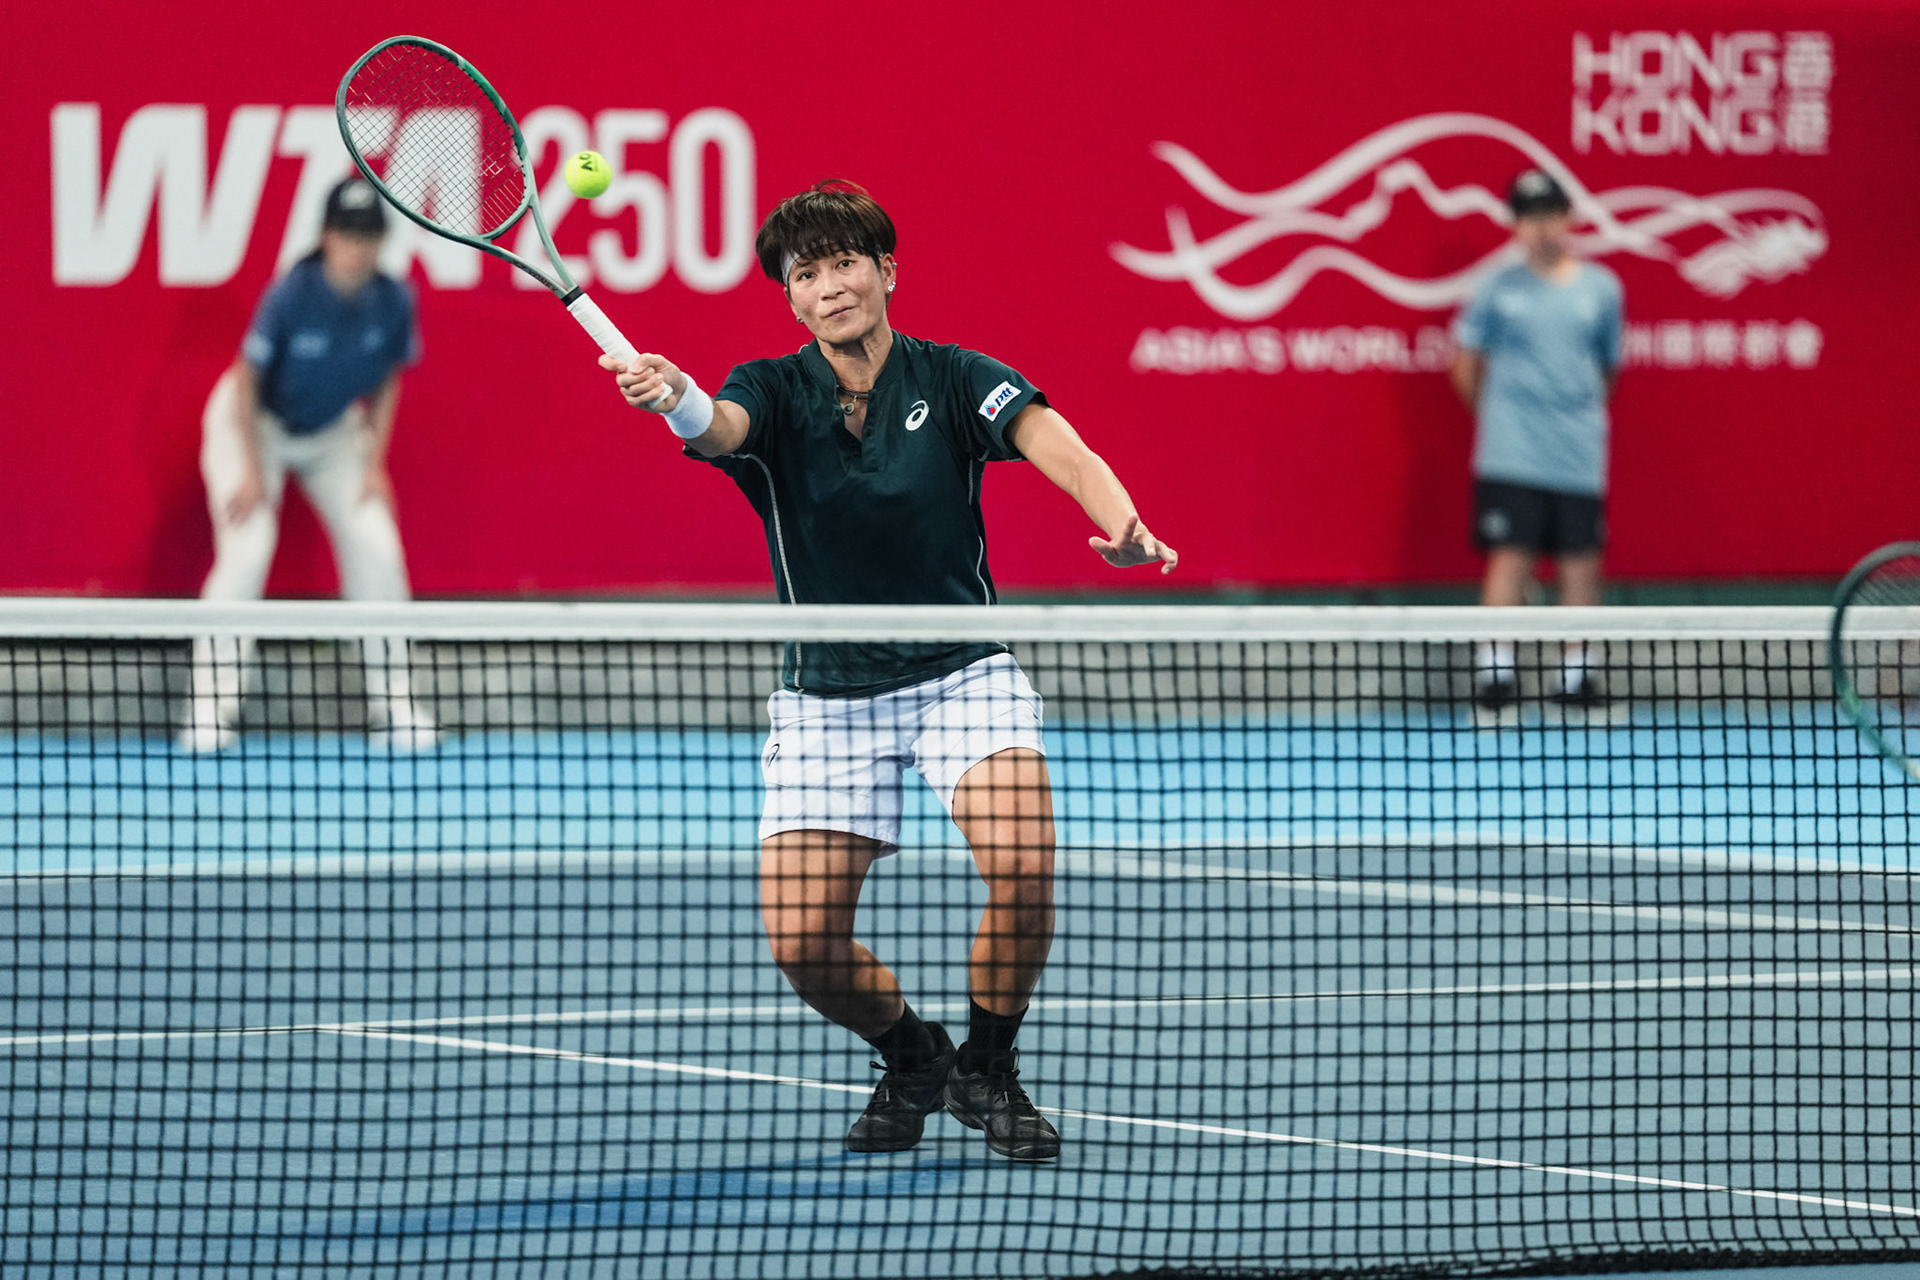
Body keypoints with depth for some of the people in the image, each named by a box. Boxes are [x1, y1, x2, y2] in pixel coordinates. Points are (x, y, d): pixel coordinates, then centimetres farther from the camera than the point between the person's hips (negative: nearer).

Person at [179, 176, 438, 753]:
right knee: (246, 552, -18)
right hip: (254, 424, -4)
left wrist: (374, 463, -7)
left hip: (333, 432, 4)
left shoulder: (394, 302, -19)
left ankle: (392, 706, 3)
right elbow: (247, 382, -20)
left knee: (377, 549, -8)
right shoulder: (290, 296, -31)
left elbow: (387, 382, -2)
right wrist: (252, 473, -20)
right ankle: (209, 713, -12)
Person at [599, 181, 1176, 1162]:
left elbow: (1066, 455, -22)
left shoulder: (954, 381, -6)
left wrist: (1123, 525, -44)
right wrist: (673, 398, -53)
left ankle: (986, 1072, -1)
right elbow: (717, 428, -27)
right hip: (826, 699, 1)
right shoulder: (774, 394, -4)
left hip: (962, 675, -1)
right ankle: (910, 1059, 22)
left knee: (1022, 861, -27)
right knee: (803, 943, -11)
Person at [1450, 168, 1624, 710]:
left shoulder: (1601, 288, 7)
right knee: (1510, 557, -6)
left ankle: (1576, 671, 14)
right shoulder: (1498, 289, 0)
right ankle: (1495, 667, -2)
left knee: (1581, 562, 4)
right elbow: (1467, 367, 8)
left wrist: (1580, 416, 12)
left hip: (1579, 455, 3)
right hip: (1511, 456, -3)